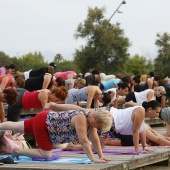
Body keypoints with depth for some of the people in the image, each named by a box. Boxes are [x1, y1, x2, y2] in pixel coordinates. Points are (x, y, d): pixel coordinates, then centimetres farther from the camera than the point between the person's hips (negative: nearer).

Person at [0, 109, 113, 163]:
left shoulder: (92, 119, -6)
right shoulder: (81, 118, -31)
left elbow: (95, 139, -1)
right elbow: (84, 141, -34)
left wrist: (101, 156, -6)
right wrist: (93, 159, -35)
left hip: (47, 118, 9)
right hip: (42, 122, -9)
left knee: (15, 127, 21)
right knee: (46, 155, -8)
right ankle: (18, 151, 7)